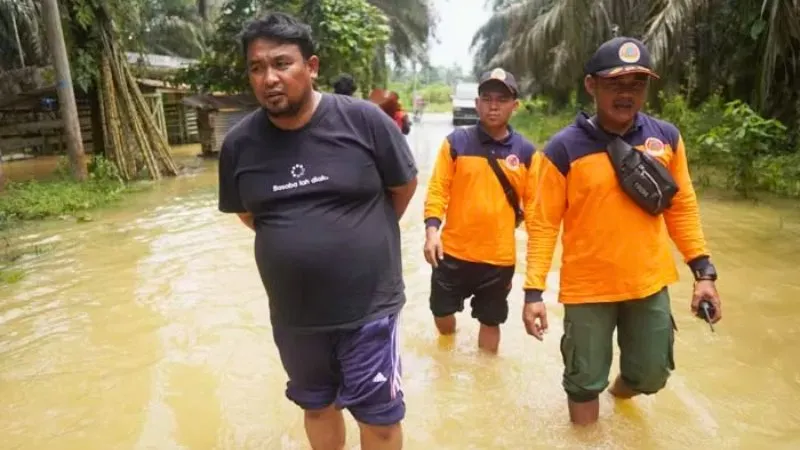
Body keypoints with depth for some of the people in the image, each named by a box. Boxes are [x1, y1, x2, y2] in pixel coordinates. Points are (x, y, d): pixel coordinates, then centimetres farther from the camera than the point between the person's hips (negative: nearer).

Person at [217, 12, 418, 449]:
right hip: (292, 314, 4)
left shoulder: (363, 120, -15)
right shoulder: (239, 143, -5)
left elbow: (404, 185, 0)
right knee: (317, 405, 24)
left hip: (368, 307, -3)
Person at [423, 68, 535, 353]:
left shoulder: (525, 152, -3)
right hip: (453, 251, 1)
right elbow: (437, 189, -6)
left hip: (499, 257, 0)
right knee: (442, 315, 16)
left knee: (490, 322, 16)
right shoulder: (456, 142, -5)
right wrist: (432, 229, -19)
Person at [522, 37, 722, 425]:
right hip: (588, 288, -4)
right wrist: (533, 291, -15)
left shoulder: (667, 137, -2)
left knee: (652, 376, 20)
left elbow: (682, 207, 7)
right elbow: (543, 223, -11)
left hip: (650, 284, 4)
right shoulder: (564, 149, -14)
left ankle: (621, 391, 56)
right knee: (586, 381, 11)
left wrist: (703, 270, 3)